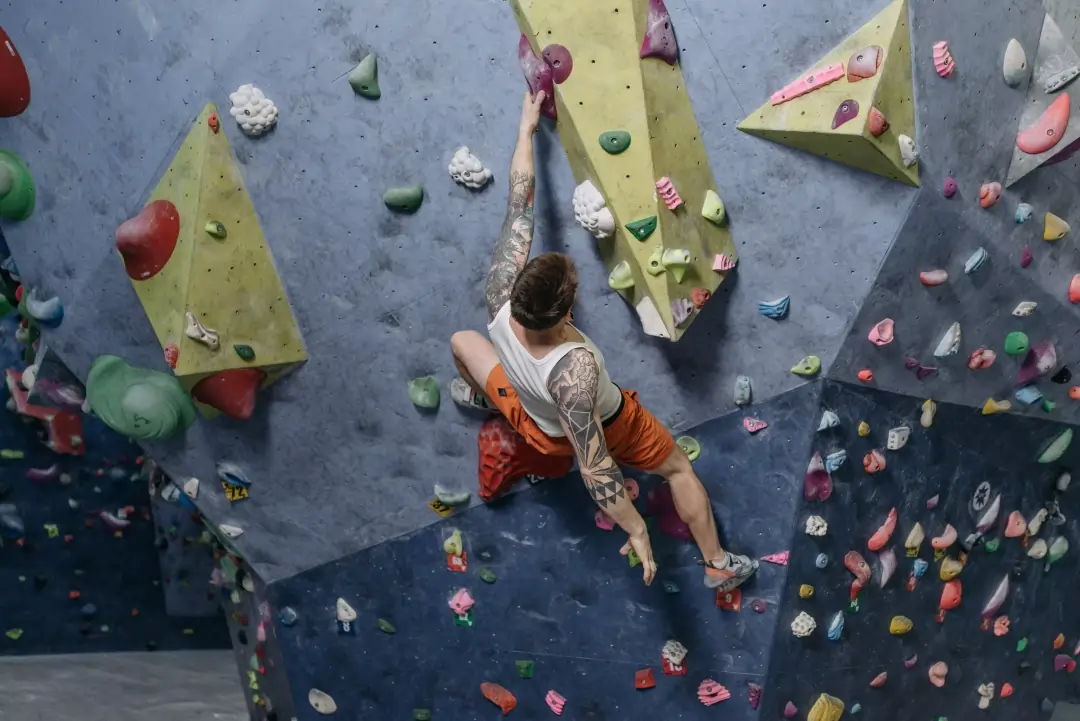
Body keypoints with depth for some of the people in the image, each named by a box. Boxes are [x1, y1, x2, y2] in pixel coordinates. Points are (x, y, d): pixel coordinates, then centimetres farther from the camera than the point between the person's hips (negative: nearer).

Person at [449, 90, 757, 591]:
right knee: (679, 468, 24)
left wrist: (527, 127, -18)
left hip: (540, 430, 4)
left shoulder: (501, 296, -38)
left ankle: (482, 398, 58)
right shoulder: (575, 368, -49)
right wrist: (636, 529, -34)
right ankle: (718, 565, 36)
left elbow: (520, 202, -29)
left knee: (462, 340, 26)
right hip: (606, 428, -4)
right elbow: (593, 464, -43)